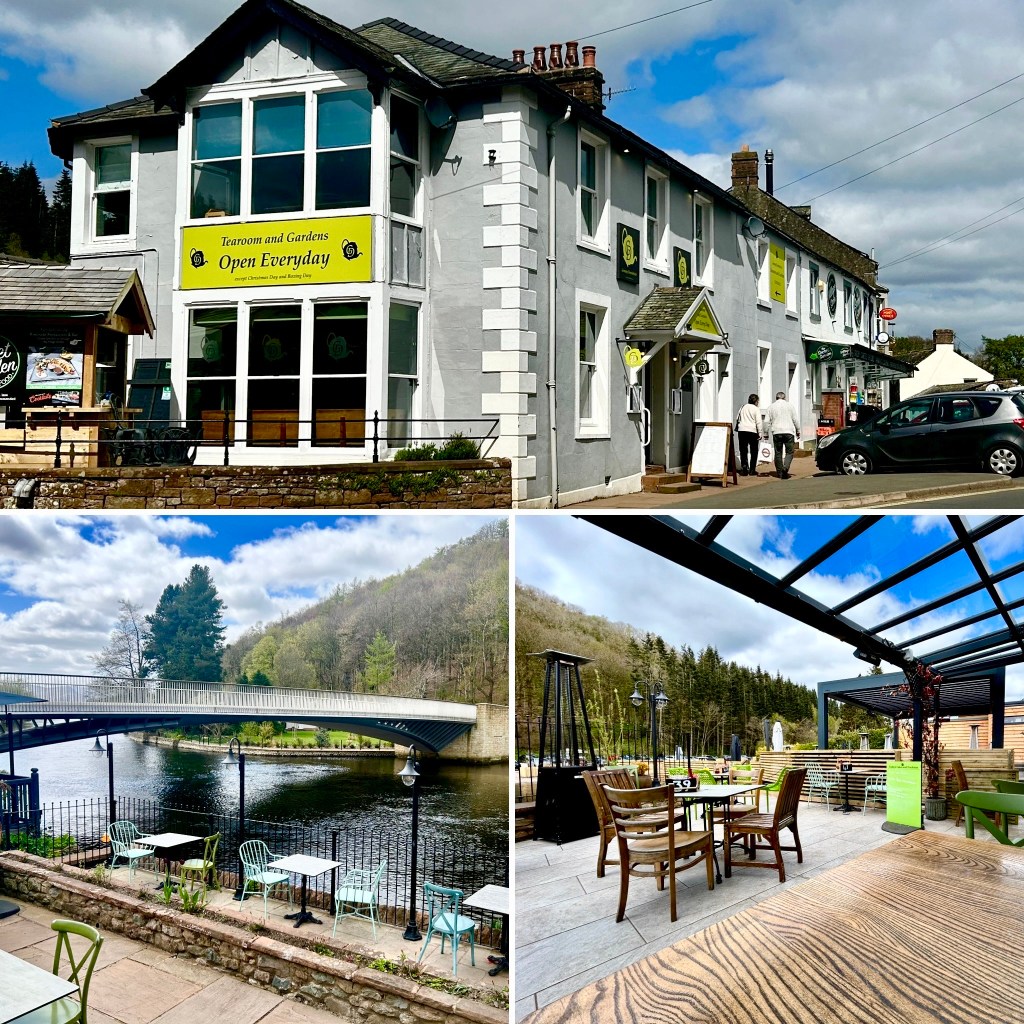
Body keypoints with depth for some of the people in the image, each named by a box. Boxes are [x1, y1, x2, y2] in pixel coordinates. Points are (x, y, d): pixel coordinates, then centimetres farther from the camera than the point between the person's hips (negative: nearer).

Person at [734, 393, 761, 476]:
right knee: (753, 451, 7)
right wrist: (760, 433, -5)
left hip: (742, 430, 3)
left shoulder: (743, 407, 11)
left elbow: (737, 419, 16)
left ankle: (744, 466, -13)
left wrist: (737, 428, 24)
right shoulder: (756, 409, -2)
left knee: (743, 450, 6)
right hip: (752, 431, -3)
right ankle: (752, 470, 7)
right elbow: (758, 422, -7)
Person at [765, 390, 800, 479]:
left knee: (778, 453, 8)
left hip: (776, 432, 1)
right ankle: (785, 467, -23)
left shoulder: (771, 406, 9)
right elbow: (795, 420, 5)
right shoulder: (789, 405, 6)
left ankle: (780, 473, 9)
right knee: (789, 452, 1)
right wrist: (798, 431, 14)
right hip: (788, 432, -1)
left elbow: (767, 421, 5)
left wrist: (766, 433, 11)